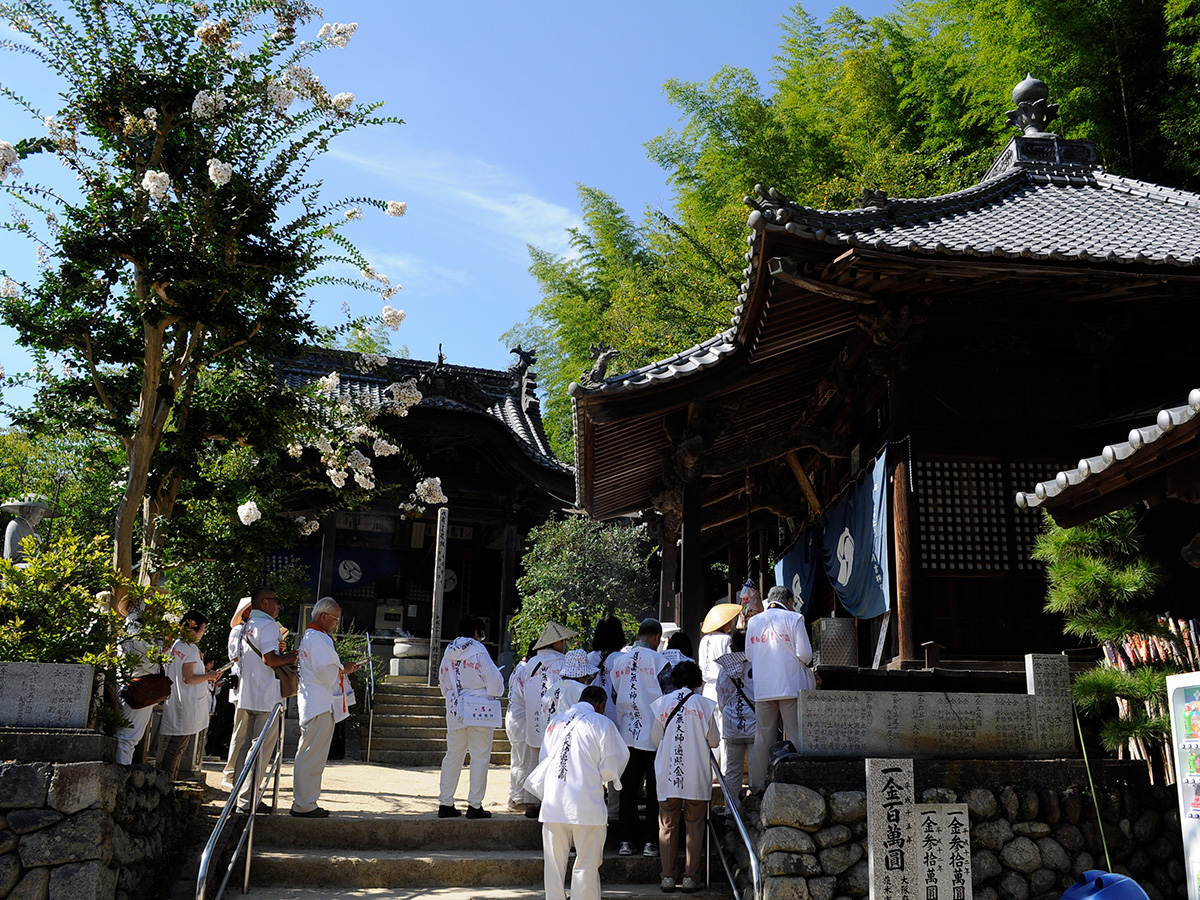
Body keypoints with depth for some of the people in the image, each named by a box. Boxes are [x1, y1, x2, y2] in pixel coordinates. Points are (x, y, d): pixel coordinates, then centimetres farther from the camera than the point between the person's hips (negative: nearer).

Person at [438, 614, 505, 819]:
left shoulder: (449, 652, 8)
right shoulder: (478, 650, -11)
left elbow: (443, 682, 16)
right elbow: (494, 679, -10)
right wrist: (492, 692, 10)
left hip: (455, 710, 6)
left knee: (453, 755, 13)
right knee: (480, 757, 2)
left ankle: (445, 804, 15)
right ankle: (474, 805, 4)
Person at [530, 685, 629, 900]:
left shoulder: (556, 722, 12)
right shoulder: (602, 723, -3)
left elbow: (544, 760, 17)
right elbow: (611, 767, -3)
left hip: (552, 805, 4)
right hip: (587, 805, -4)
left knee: (554, 864, 13)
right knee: (587, 865, 5)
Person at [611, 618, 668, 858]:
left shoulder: (619, 661, 5)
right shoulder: (658, 659, -9)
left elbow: (614, 694, 12)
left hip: (627, 733, 4)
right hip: (654, 733, -4)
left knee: (628, 789, 10)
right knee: (654, 789, 4)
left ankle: (627, 840, 12)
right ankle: (650, 841, 5)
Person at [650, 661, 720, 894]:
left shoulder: (661, 704, 1)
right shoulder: (704, 704, -3)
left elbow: (655, 739, 7)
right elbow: (714, 740, 3)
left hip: (667, 774, 1)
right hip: (696, 776, -1)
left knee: (668, 826, 9)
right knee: (694, 827, 7)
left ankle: (668, 877, 11)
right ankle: (690, 878, 8)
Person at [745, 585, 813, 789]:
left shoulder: (753, 621, 11)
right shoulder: (793, 619, -3)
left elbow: (749, 656, 14)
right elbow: (805, 655, -7)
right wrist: (804, 662, 14)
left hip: (762, 690, 4)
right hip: (791, 687, -4)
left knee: (763, 738, 7)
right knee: (795, 737, 0)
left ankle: (758, 784, 8)